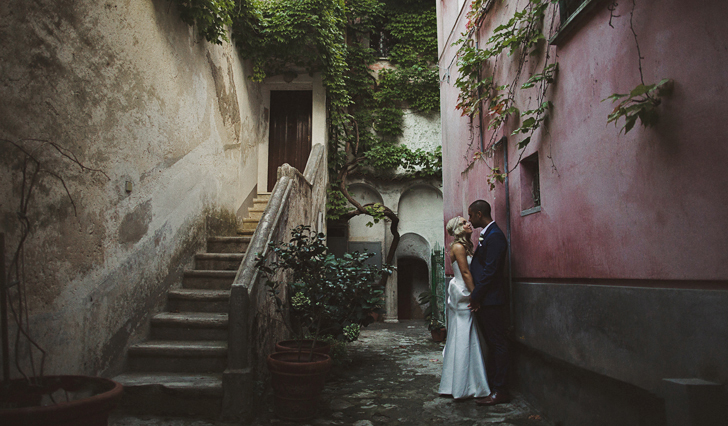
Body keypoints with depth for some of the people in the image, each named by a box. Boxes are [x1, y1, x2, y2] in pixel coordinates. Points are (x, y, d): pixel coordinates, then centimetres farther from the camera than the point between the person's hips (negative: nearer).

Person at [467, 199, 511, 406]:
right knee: (491, 343, 16)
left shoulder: (494, 236, -16)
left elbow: (490, 270, -21)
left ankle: (500, 390, 5)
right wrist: (475, 296, 12)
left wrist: (475, 296, -15)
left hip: (491, 300, -10)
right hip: (484, 300, 10)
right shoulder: (486, 235, 15)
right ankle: (491, 383, 26)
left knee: (497, 343, -2)